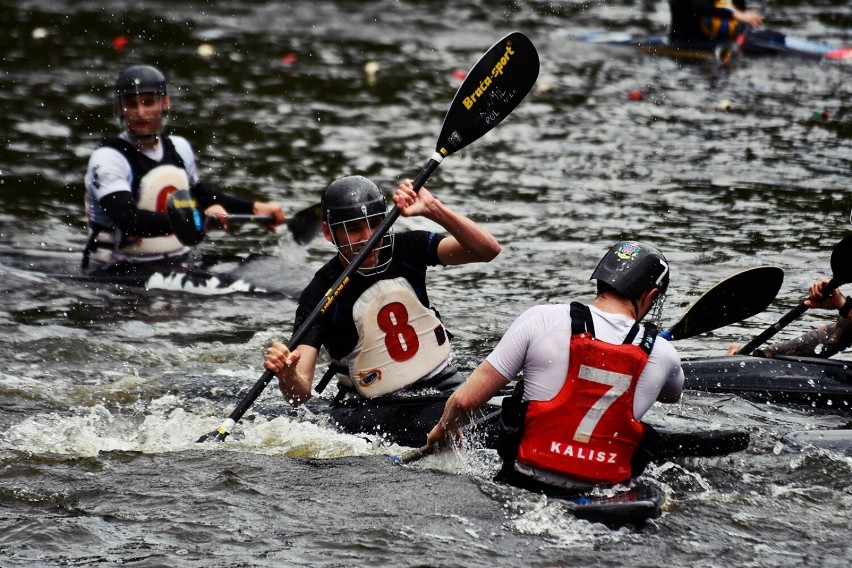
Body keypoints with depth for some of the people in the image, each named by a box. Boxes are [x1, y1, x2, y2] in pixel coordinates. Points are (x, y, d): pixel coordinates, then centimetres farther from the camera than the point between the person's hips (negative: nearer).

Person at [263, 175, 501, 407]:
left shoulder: (405, 249, -2)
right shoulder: (318, 296, -12)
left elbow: (488, 249, -14)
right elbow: (298, 395, -18)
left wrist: (432, 209, -26)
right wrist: (286, 375, -43)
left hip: (441, 383, 2)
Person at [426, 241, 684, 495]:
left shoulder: (542, 319, -5)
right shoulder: (664, 356, 1)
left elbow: (464, 400, -3)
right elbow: (671, 395, 29)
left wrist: (445, 429, 18)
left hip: (525, 486, -1)